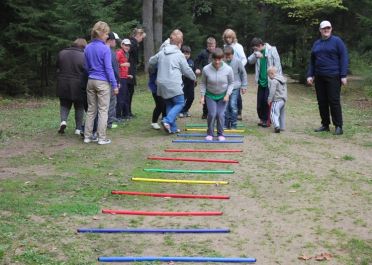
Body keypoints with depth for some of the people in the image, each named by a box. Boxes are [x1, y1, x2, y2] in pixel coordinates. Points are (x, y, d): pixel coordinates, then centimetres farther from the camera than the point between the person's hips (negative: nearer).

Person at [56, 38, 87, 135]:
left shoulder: (61, 53, 3)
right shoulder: (84, 56, -12)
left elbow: (58, 69, 13)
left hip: (63, 85, 3)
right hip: (78, 86, -3)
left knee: (64, 104, 20)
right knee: (79, 107, 12)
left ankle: (63, 120, -4)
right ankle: (78, 129, 13)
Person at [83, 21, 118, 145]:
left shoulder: (88, 48, 7)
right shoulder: (105, 49, -13)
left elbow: (87, 66, 14)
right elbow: (108, 68, -13)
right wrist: (114, 85, -8)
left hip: (90, 82, 6)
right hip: (102, 82, -6)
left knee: (91, 110, 12)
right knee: (103, 111, 1)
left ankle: (87, 136, 16)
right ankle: (101, 138, 3)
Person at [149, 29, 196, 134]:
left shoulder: (161, 52, 8)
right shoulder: (179, 55, -7)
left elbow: (151, 62, 22)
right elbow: (187, 70, 1)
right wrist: (194, 77, 19)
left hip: (162, 84, 6)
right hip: (174, 84, -6)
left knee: (169, 104, 14)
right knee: (180, 103, 3)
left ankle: (172, 127, 12)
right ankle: (167, 120, -16)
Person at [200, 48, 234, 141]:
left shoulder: (228, 69, -17)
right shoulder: (206, 69, -18)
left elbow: (231, 83, -3)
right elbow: (203, 83, -4)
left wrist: (227, 94, -11)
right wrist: (202, 96, -6)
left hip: (222, 96, 0)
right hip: (210, 95, 0)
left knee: (220, 114, -4)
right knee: (212, 114, -8)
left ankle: (220, 134, 13)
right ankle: (210, 133, 10)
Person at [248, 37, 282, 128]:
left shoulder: (272, 50, -6)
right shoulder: (257, 52, 10)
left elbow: (277, 65, -8)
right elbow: (250, 60, -1)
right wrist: (255, 55, -20)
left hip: (270, 81, -5)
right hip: (261, 81, 6)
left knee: (267, 100, -6)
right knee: (260, 101, 7)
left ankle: (267, 120, 5)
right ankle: (262, 119, 21)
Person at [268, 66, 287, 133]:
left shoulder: (274, 81, -13)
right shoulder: (283, 79, 16)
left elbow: (272, 92, -18)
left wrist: (269, 100, -10)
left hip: (277, 100, -9)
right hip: (283, 99, 9)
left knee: (274, 114, -13)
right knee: (282, 114, 19)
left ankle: (277, 126, -29)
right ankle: (282, 127, 26)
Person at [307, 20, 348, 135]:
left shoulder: (337, 41, -1)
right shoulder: (316, 44, 14)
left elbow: (344, 58, -6)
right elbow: (312, 61, 18)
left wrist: (343, 75, -12)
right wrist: (310, 75, 9)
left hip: (333, 77, -5)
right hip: (319, 77, 6)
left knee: (334, 101, -7)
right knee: (322, 102, 8)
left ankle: (338, 126, -2)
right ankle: (325, 125, 17)